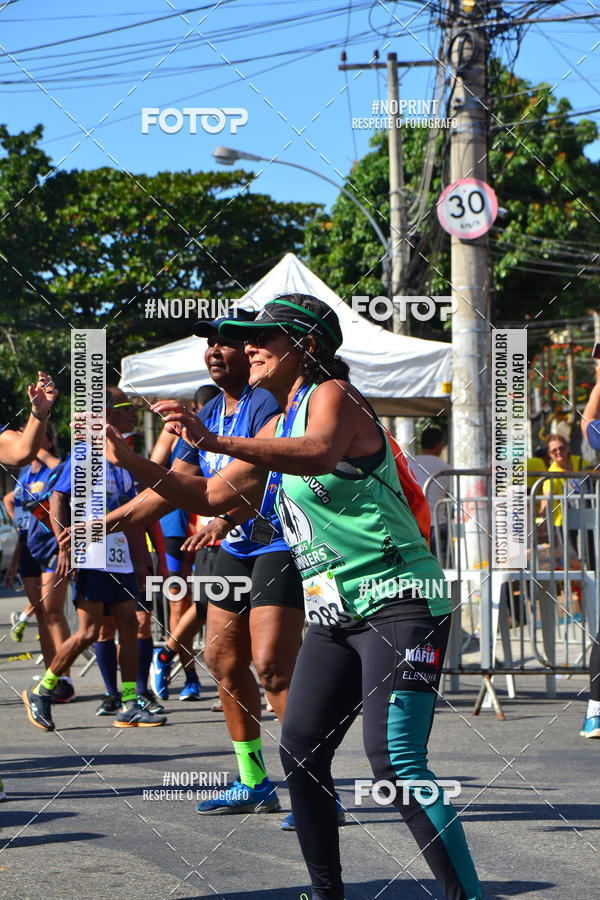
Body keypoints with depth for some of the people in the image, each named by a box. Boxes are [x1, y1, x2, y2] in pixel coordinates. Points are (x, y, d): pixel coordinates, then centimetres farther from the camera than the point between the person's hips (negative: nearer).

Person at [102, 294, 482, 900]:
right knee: (300, 752, 4)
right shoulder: (277, 429, 18)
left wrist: (217, 443, -44)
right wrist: (130, 463, 14)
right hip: (336, 614, 9)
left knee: (393, 758, -20)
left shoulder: (333, 395, -9)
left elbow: (320, 453, -33)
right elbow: (210, 496, 26)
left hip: (400, 604, -9)